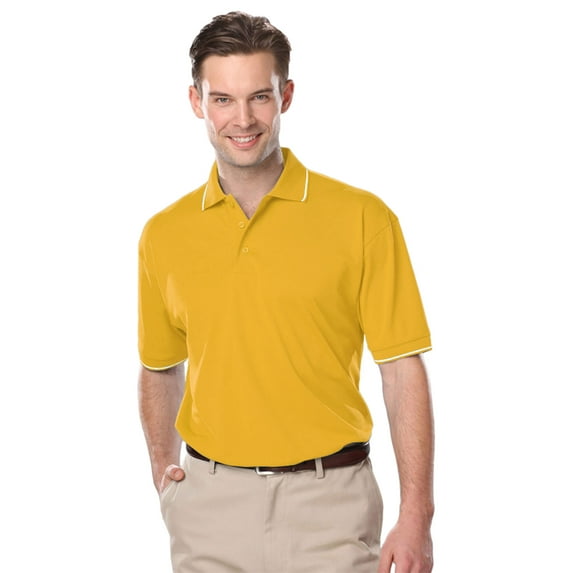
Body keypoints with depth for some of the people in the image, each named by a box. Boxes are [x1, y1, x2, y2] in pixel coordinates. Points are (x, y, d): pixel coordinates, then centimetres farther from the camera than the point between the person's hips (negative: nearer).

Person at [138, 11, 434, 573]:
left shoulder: (362, 218, -6)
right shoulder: (163, 235, 4)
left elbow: (403, 369, -6)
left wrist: (416, 516, -11)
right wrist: (164, 474, 5)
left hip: (328, 504, -2)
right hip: (209, 505, 3)